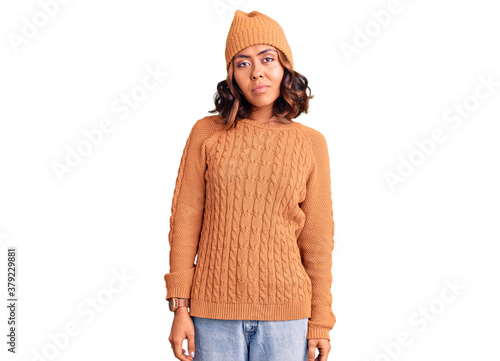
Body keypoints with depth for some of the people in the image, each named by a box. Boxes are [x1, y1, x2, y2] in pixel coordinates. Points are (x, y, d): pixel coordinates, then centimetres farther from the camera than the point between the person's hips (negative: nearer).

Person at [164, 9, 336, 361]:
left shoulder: (311, 143, 1)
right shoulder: (207, 133, 0)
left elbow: (318, 239, 3)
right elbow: (185, 219, 1)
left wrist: (320, 321, 4)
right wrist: (180, 308, -2)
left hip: (285, 318, 0)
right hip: (214, 312, 0)